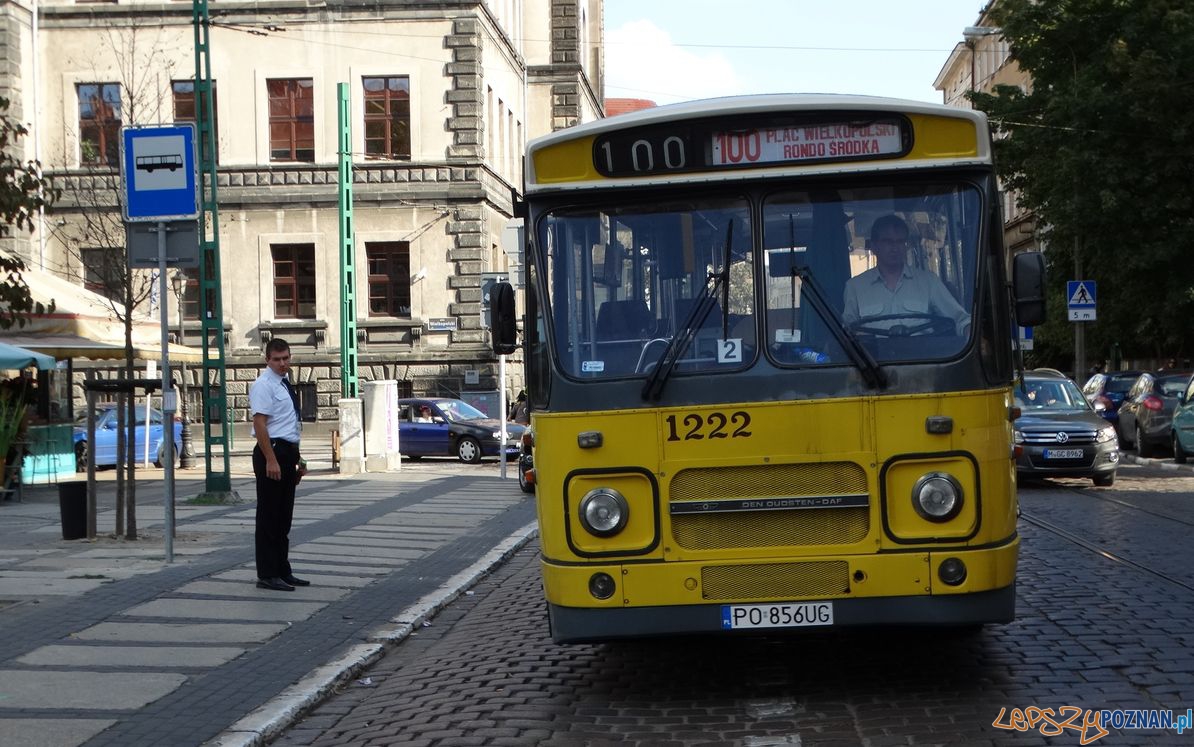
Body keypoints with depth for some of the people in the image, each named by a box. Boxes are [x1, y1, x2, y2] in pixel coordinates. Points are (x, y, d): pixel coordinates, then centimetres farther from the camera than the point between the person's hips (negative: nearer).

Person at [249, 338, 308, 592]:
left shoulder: (285, 383, 16)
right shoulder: (263, 385, -11)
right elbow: (260, 424, -18)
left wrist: (297, 459, 23)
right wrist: (271, 460, -24)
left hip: (287, 453, 9)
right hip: (271, 451, -9)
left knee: (284, 516, 14)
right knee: (269, 516, -4)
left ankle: (282, 571, 21)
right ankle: (267, 574, 0)